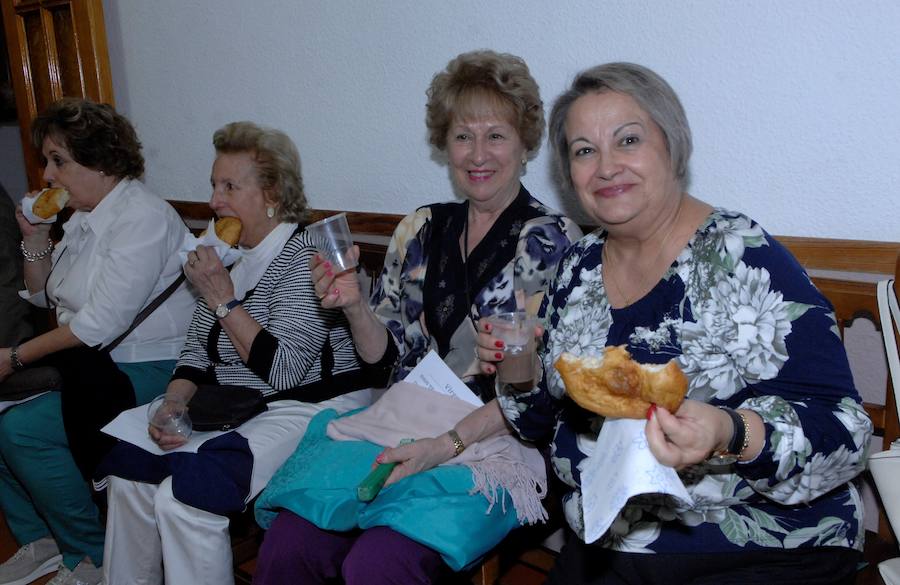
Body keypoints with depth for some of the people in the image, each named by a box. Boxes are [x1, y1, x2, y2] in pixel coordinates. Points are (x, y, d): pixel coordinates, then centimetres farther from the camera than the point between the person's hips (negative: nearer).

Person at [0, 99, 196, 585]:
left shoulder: (142, 218, -19)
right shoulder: (83, 216, 11)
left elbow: (100, 323, -24)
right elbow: (46, 298, 19)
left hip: (145, 369, -10)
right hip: (89, 362, 10)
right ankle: (39, 541, 13)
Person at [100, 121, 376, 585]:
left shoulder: (304, 257, -15)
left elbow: (282, 370, -23)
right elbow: (196, 352, 14)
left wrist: (223, 300, -19)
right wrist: (172, 404, -5)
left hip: (310, 410, -8)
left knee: (183, 496, -24)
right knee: (129, 466, -6)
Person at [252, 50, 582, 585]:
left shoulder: (552, 240, -5)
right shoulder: (421, 230, 10)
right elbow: (386, 353, 13)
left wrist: (447, 444, -20)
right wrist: (354, 305, -7)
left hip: (492, 443, -4)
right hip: (401, 431, 5)